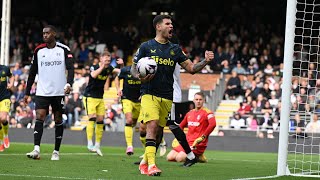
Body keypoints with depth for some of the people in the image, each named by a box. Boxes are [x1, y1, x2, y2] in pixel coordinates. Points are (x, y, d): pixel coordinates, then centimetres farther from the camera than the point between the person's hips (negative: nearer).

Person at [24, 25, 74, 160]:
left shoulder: (64, 50, -1)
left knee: (58, 120, 5)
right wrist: (27, 92, 10)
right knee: (39, 116, -14)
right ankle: (36, 150, -23)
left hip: (59, 92, -1)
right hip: (42, 92, 1)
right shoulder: (38, 50, 7)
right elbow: (33, 72, 12)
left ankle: (56, 151, 14)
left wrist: (69, 84, -27)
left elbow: (70, 68, -9)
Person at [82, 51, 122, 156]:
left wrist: (121, 65, -13)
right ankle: (90, 144, -21)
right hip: (90, 97, -6)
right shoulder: (94, 67, -14)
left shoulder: (108, 69, 2)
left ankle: (97, 146, 10)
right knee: (92, 118, -19)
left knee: (100, 121, 3)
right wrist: (102, 67, -38)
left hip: (100, 98, 6)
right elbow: (93, 75, -35)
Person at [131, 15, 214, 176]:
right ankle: (151, 165, -25)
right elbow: (133, 68, 4)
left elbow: (191, 68, 11)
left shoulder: (175, 49, 12)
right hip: (149, 94, -4)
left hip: (167, 98, 4)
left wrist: (205, 61, -6)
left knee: (159, 131, 8)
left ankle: (145, 162, 26)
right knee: (152, 126, -20)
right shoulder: (146, 46, 1)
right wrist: (140, 77, -17)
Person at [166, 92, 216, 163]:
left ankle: (198, 157, -2)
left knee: (179, 158, -25)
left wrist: (203, 137, -27)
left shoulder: (207, 112, -8)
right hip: (187, 142, 7)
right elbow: (181, 126, 27)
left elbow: (212, 124, -26)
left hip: (198, 144, -7)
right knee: (169, 157, -4)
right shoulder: (190, 113, 14)